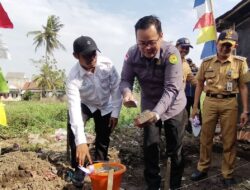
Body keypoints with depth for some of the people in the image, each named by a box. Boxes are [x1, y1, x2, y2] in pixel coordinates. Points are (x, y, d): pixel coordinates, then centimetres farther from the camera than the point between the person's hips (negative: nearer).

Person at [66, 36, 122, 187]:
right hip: (85, 105, -1)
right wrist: (81, 141, -48)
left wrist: (115, 112, -15)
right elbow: (74, 108, -40)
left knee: (103, 140, 4)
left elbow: (116, 88, -15)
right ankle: (79, 168, -2)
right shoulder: (73, 77, -33)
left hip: (106, 106, 1)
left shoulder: (107, 64, -28)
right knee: (73, 129, -23)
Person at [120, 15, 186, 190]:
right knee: (150, 148, 9)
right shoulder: (132, 54, -17)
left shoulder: (171, 53, -28)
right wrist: (127, 92, -35)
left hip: (173, 107, -2)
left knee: (175, 150, 9)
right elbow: (125, 80, -11)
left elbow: (171, 88, -32)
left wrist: (156, 113, -46)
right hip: (149, 107, 3)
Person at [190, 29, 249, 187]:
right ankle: (202, 169, 26)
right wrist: (195, 106, 6)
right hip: (209, 102, 1)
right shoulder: (207, 62, 4)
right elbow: (200, 84, 9)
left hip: (230, 103, -1)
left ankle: (228, 174, 23)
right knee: (205, 138, 10)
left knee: (229, 141, 7)